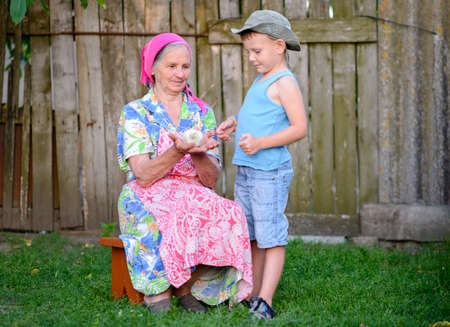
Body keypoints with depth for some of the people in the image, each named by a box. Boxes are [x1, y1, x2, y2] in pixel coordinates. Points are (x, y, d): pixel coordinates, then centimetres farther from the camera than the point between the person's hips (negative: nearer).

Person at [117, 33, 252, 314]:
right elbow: (144, 175, -12)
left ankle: (185, 286, -10)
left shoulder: (203, 113, 10)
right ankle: (156, 290, -15)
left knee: (228, 216, -29)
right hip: (148, 200, -3)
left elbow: (211, 179, 2)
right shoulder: (135, 113, 1)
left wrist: (198, 153, -20)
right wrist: (177, 152, -28)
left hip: (196, 196, 3)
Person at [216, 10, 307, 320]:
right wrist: (235, 123, 15)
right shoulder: (260, 81, 17)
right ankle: (251, 296, 21)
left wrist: (260, 142, -23)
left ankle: (264, 303, -5)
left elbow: (299, 127, -17)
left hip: (270, 172, -10)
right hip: (246, 170, 10)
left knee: (271, 238, -6)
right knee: (251, 238, 13)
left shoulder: (284, 83, -11)